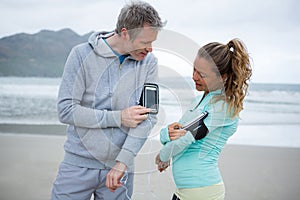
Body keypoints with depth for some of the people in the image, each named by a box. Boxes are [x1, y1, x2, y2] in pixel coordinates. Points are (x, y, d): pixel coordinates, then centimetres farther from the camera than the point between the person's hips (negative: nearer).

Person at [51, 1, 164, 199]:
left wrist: (122, 162, -14)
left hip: (120, 166, 2)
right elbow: (66, 110, -11)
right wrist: (118, 118, -16)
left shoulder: (148, 62, -2)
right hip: (78, 164, -1)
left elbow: (148, 116, -7)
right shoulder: (82, 55, -8)